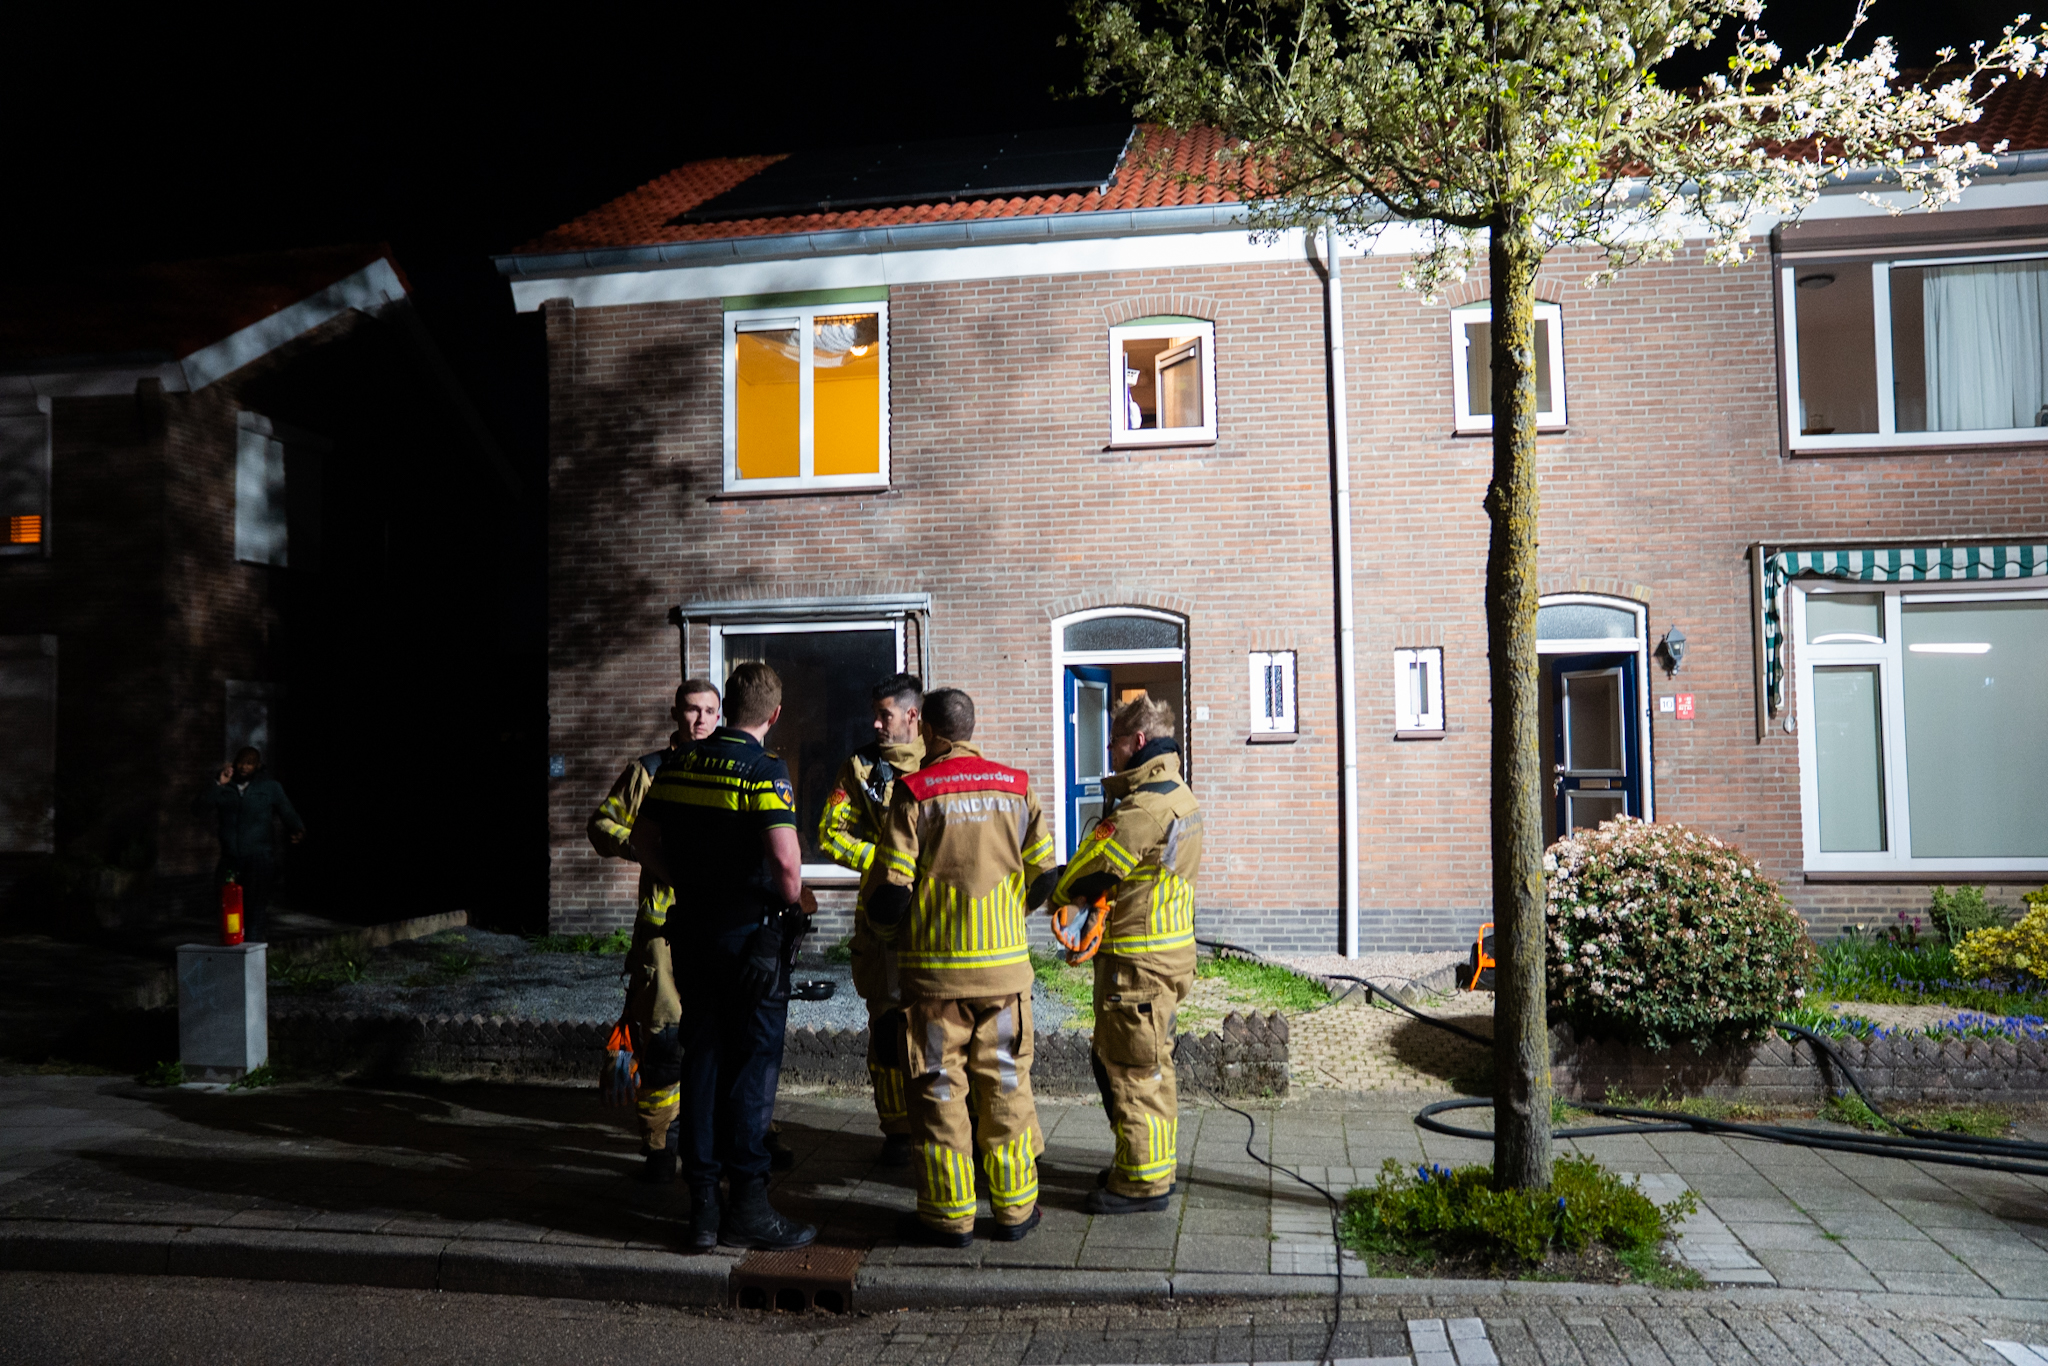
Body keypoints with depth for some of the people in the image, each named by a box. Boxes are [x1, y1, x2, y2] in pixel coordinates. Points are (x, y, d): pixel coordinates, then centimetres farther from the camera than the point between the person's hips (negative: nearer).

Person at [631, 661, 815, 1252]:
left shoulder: (678, 766, 6)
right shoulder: (764, 772, -16)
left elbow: (643, 840, 12)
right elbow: (785, 858, -26)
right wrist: (794, 905, -9)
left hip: (692, 931, 6)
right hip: (752, 934, -6)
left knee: (701, 1061, 13)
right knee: (753, 1065, 3)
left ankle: (702, 1203, 19)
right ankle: (748, 1207, 8)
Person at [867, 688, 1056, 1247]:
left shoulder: (915, 792, -8)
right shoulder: (1016, 787, 3)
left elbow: (889, 889, -9)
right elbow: (1043, 876, 8)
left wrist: (886, 932, 12)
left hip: (934, 967, -3)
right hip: (1005, 964, 3)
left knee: (939, 1088, 7)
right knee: (1005, 1084, 12)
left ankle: (949, 1215, 13)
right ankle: (1014, 1209, 19)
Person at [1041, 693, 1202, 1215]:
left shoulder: (1145, 806, -22)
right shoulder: (1177, 794, 12)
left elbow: (1089, 870, -17)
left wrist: (1055, 895, 3)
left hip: (1138, 958, -10)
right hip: (1166, 949, 10)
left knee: (1131, 1068, 1)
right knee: (1147, 1064, 20)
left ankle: (1143, 1180, 10)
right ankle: (1153, 1163, 31)